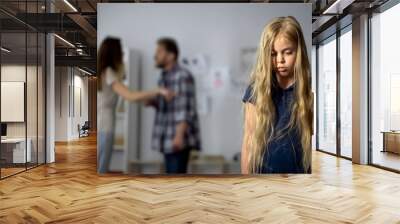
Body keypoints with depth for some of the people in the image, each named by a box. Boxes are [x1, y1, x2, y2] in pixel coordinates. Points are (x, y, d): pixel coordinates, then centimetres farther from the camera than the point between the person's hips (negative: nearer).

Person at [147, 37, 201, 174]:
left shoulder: (183, 76, -13)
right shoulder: (163, 77, 14)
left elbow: (187, 108, -18)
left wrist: (180, 134, -23)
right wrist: (153, 102, 3)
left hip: (179, 138, -9)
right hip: (168, 138, 9)